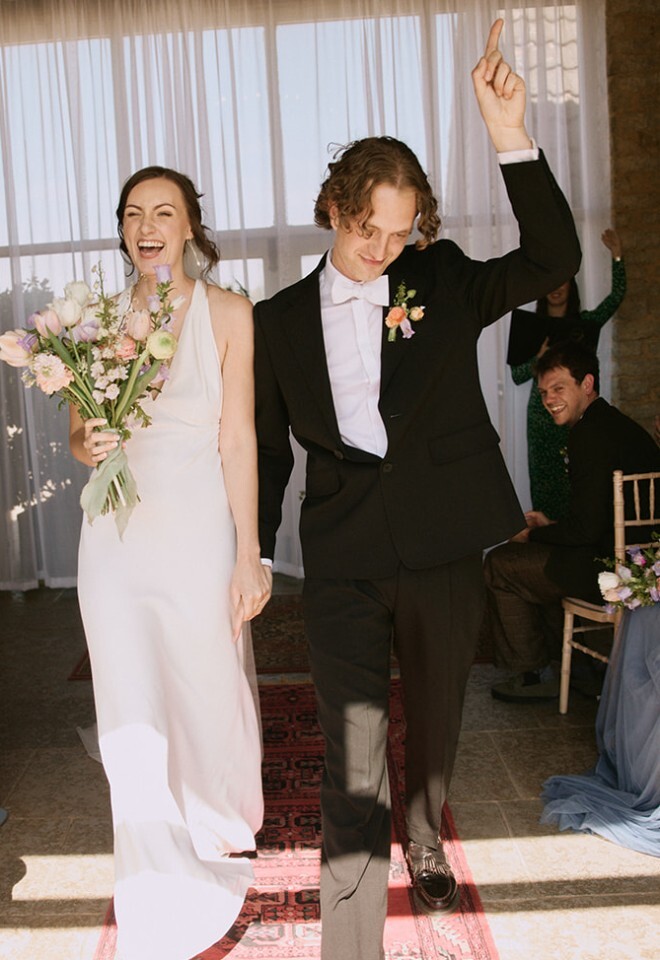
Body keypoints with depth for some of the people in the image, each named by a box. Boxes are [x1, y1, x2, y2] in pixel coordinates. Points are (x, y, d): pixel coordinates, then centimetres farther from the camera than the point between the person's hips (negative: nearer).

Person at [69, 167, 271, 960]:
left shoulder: (227, 313, -2)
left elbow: (238, 440, -6)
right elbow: (77, 431, 12)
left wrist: (248, 556, -8)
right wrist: (86, 445, -12)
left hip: (197, 528, -2)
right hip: (116, 535, 3)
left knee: (207, 691, 9)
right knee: (134, 713, 6)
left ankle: (220, 832, 43)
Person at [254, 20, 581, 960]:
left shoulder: (445, 281, 4)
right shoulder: (280, 319, 5)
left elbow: (552, 260, -12)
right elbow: (269, 450, 10)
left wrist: (512, 138, -21)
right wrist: (254, 556, 11)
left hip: (442, 547, 1)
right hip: (342, 556, -1)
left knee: (436, 721, 20)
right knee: (353, 753, -4)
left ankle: (426, 845, 48)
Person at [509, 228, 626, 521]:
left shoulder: (586, 322, 9)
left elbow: (616, 295, -5)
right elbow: (517, 375, 2)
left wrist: (617, 256, -14)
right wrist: (539, 358, -15)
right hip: (543, 416, 0)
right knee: (545, 480, 0)